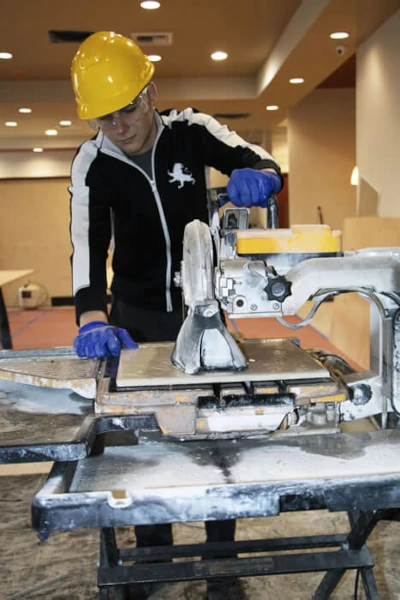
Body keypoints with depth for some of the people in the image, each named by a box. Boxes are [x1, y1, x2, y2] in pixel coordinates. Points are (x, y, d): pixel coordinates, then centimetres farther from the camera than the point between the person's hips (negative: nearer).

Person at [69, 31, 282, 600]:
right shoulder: (92, 162, -13)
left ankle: (222, 548, 26)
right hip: (136, 313, 1)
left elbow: (259, 162, -14)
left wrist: (257, 175, -40)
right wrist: (92, 317, -40)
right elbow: (87, 242, -23)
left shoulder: (191, 131, -11)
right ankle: (152, 549, 28)